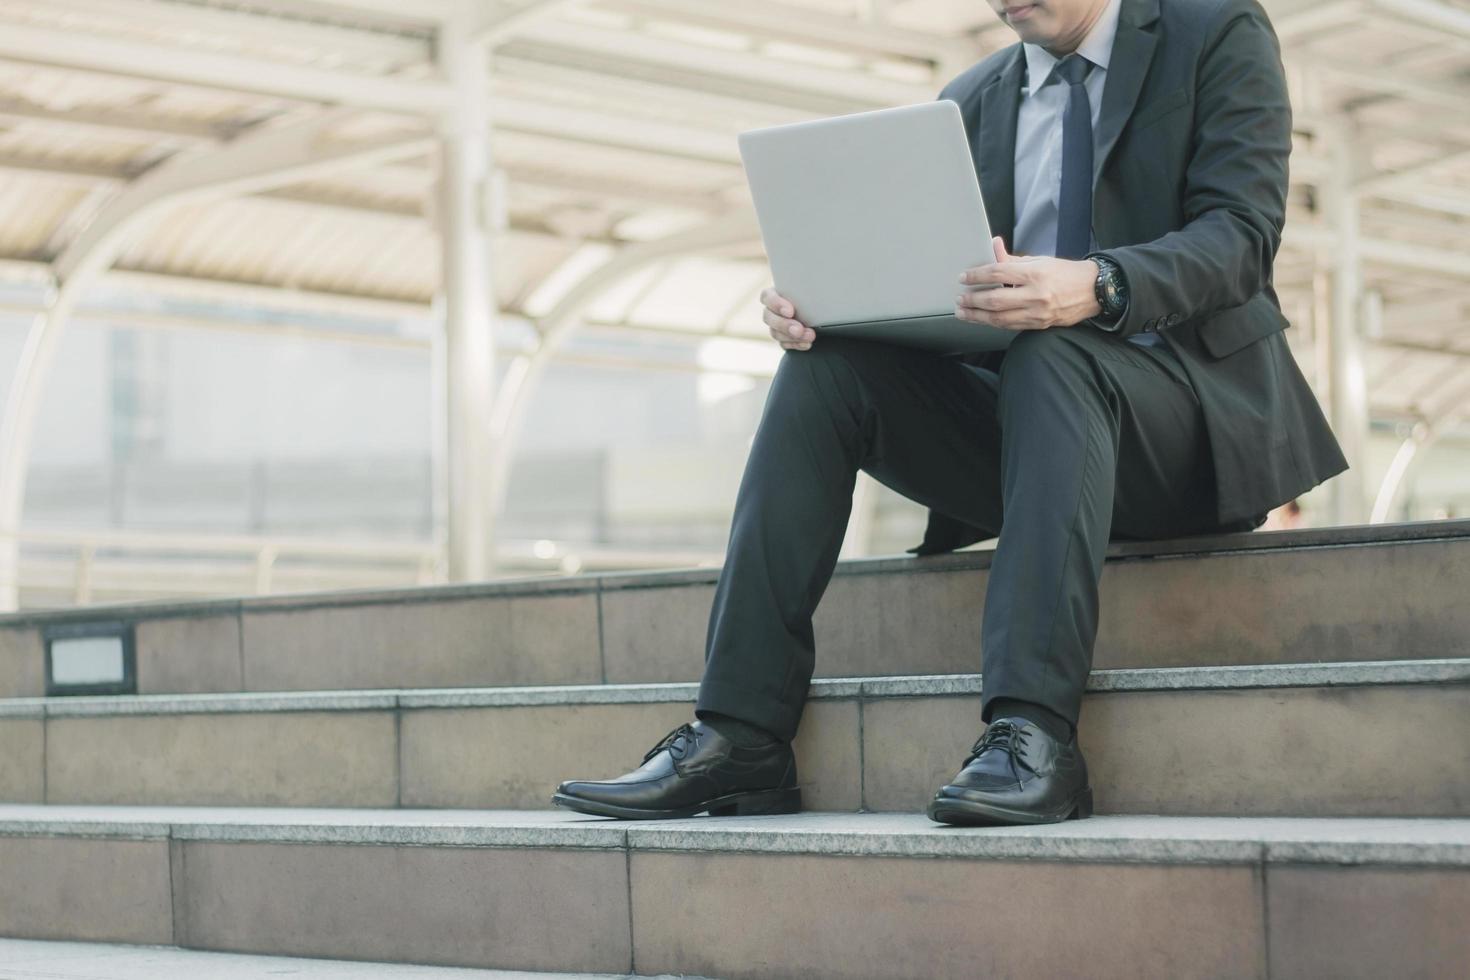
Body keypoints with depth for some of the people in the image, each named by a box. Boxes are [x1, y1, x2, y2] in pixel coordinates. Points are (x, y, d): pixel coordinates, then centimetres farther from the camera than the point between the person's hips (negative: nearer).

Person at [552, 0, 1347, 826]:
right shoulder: (970, 102, 17)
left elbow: (1242, 230, -14)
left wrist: (1098, 287, -34)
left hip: (1203, 407, -5)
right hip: (1025, 415, 5)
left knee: (1050, 353, -35)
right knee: (825, 365, -17)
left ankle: (1033, 734, -44)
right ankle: (740, 737, -25)